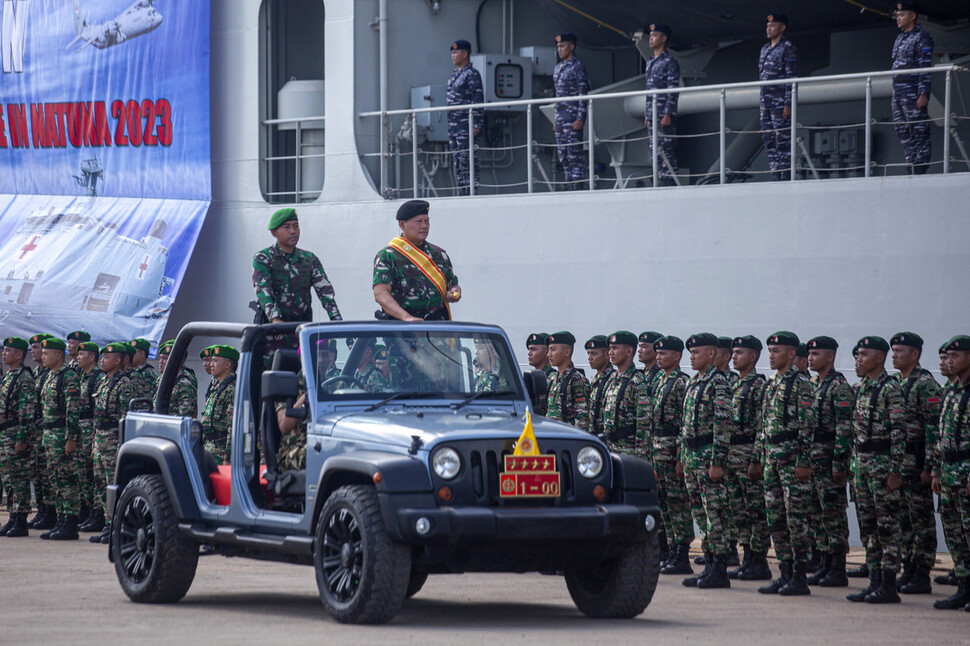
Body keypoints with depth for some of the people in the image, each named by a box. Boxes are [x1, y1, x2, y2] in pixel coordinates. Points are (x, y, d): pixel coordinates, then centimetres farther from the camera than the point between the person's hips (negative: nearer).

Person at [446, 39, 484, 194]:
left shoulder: (472, 74, -8)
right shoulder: (455, 74, 19)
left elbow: (478, 100, -14)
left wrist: (476, 124, -20)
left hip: (466, 124, -9)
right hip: (453, 125, 9)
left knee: (467, 158, -11)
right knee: (457, 160, 9)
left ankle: (472, 191, -12)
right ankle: (461, 193, 11)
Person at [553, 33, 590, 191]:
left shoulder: (577, 67, -7)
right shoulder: (558, 68, 18)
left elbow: (583, 94, -12)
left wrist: (580, 119, -18)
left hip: (573, 118, -8)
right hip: (560, 118, 8)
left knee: (575, 155, -8)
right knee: (563, 157, 7)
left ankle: (577, 188, -8)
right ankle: (569, 187, 10)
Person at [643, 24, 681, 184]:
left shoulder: (670, 62, -7)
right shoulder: (650, 62, 19)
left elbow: (673, 91, -12)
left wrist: (668, 115, -18)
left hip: (664, 115, -9)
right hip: (652, 115, 9)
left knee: (666, 150, -10)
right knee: (655, 152, 7)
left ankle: (670, 182, -10)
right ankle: (661, 182, 9)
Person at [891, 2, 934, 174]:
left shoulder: (922, 38, -6)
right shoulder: (900, 39, 20)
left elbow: (926, 68, -12)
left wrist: (923, 94, -19)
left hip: (914, 92, -9)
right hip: (898, 93, 9)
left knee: (918, 132, -9)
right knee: (903, 133, 6)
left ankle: (921, 169, -10)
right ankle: (912, 166, 8)